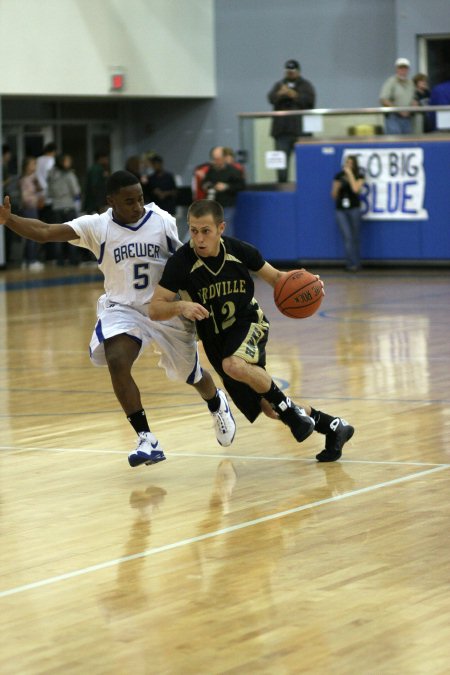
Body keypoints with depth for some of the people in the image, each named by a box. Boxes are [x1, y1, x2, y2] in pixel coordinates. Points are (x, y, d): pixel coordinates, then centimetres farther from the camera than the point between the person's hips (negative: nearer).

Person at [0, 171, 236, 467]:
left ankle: (217, 404, 54)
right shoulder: (97, 226, -14)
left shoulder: (163, 221, -12)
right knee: (116, 361, -28)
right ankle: (147, 440, -18)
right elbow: (44, 232, -24)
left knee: (192, 373, 16)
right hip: (123, 309, 0)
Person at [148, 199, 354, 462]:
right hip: (217, 339, 2)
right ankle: (334, 427, 22)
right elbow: (155, 309, -18)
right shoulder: (181, 262, -19)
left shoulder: (239, 251, -15)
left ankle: (291, 410, -16)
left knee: (234, 364, -37)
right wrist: (180, 306, -40)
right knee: (270, 409, 3)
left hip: (249, 324, -2)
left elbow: (274, 277, 3)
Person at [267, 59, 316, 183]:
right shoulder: (279, 85, 17)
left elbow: (310, 100, -7)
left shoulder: (305, 85, 8)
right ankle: (282, 182, 1)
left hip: (300, 128, -3)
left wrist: (294, 95, -13)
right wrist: (280, 94, -19)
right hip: (282, 128, 3)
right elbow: (271, 98, 1)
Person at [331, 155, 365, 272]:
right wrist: (336, 186, -11)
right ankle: (353, 263, -13)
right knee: (348, 237, -11)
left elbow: (356, 189, -20)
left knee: (355, 238, 5)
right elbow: (334, 195, 10)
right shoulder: (339, 176, 5)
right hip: (341, 210, 1)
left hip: (354, 209, -1)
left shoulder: (359, 176, 0)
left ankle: (353, 264, 14)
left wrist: (350, 174, -15)